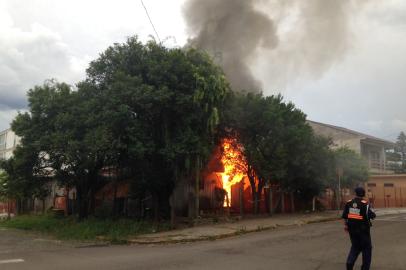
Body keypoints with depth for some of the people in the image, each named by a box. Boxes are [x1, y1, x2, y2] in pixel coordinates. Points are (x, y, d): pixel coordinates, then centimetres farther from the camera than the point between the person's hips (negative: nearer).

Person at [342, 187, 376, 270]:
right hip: (363, 229, -4)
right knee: (367, 248, 12)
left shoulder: (348, 203, 0)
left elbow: (344, 216, 5)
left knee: (355, 246, 19)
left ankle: (350, 262, 0)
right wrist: (373, 214, 10)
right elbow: (372, 216, -13)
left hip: (352, 229, 4)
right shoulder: (365, 204, -14)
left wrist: (346, 225, 18)